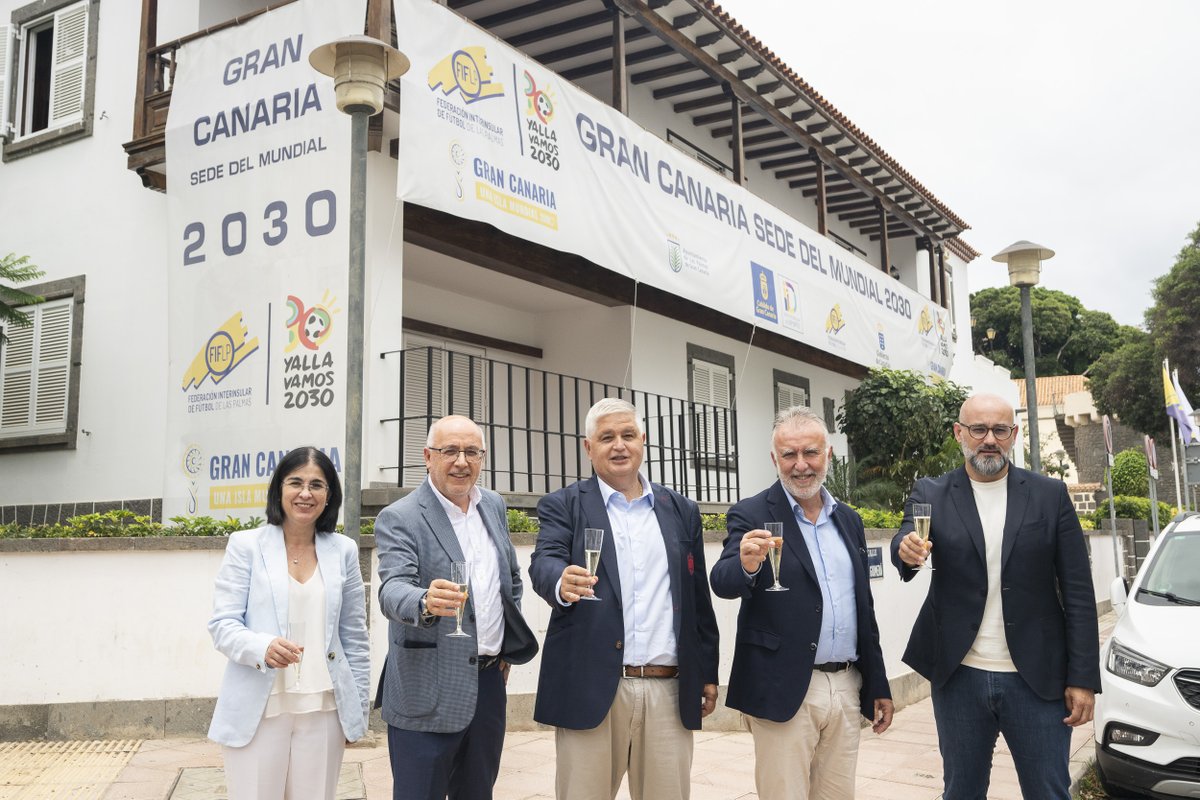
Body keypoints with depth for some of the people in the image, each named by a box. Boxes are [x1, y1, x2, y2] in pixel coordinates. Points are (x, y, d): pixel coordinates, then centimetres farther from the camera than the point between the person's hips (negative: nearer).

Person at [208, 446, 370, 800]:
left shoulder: (343, 551, 7)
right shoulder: (245, 545, 0)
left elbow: (354, 637, 10)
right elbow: (222, 624, -4)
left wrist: (358, 709, 10)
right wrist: (263, 647, -24)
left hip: (323, 709, 2)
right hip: (257, 710, -2)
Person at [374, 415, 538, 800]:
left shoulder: (494, 506, 9)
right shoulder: (398, 518, -11)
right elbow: (393, 589, -24)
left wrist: (508, 646, 13)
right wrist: (425, 602, -46)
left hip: (490, 680, 6)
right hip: (429, 694, -6)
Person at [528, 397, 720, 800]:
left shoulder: (681, 510, 14)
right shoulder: (564, 506, 5)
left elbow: (699, 598, 15)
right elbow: (544, 562, -13)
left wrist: (708, 673, 14)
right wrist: (562, 582, -36)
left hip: (670, 690, 3)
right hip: (592, 687, -2)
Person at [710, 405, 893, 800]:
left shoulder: (849, 519, 11)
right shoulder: (752, 515, -5)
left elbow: (864, 609, 16)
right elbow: (722, 583, -20)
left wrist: (878, 684, 16)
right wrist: (747, 565, -42)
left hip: (847, 688, 5)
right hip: (784, 691, -5)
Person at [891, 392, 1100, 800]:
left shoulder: (1051, 495, 2)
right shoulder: (931, 495, 2)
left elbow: (1078, 594, 1)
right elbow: (906, 545, -17)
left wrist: (1083, 678, -4)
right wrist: (907, 550, -40)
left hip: (1037, 678, 0)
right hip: (959, 678, 0)